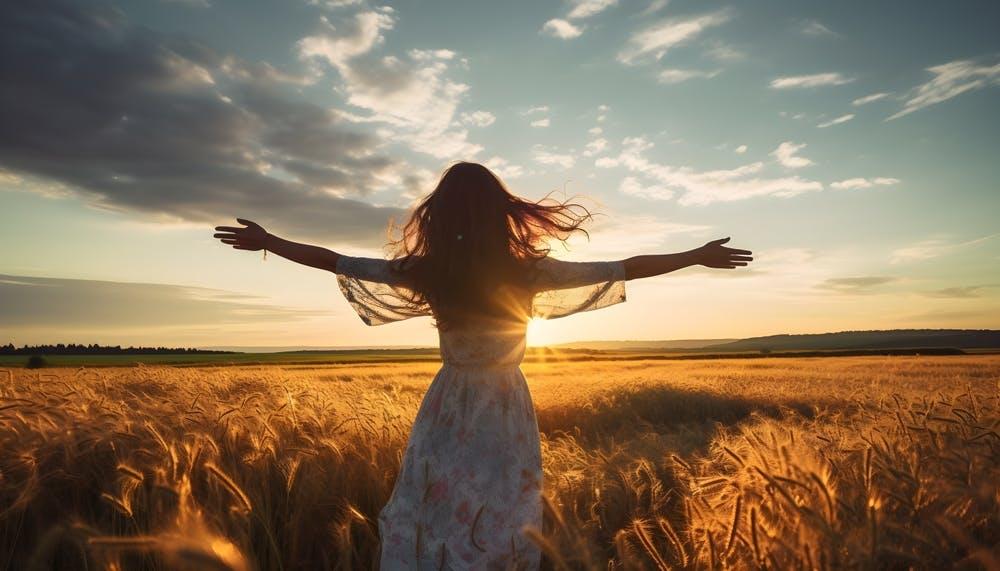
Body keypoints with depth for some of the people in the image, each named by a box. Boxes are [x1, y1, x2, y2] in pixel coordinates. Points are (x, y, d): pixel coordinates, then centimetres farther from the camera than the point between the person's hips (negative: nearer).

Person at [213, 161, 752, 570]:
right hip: (505, 408, 0)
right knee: (501, 525, 15)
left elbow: (335, 261, -2)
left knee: (428, 521, 14)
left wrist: (266, 241, 14)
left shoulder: (426, 272, -12)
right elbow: (625, 268, -6)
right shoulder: (528, 272, -13)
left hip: (449, 406, 1)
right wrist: (699, 255, 6)